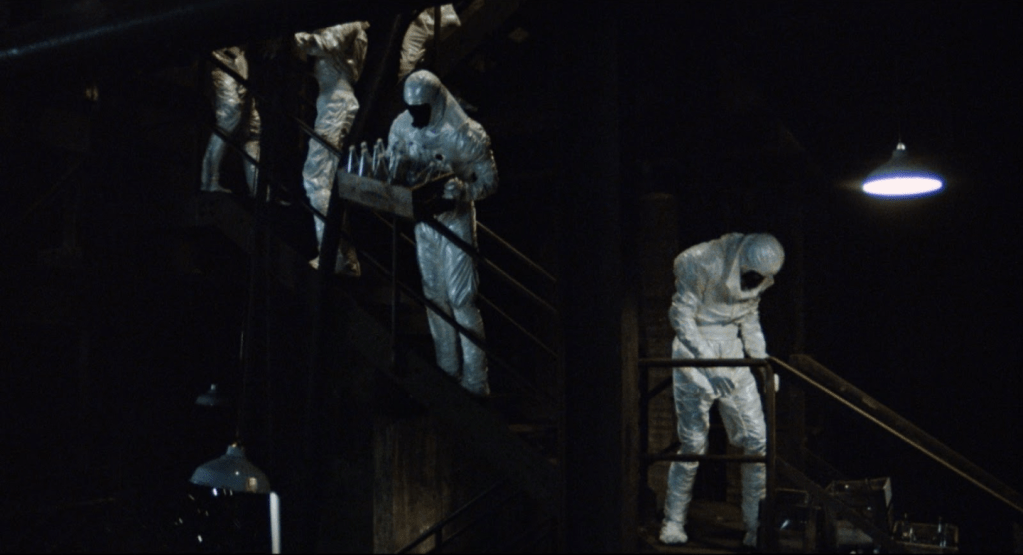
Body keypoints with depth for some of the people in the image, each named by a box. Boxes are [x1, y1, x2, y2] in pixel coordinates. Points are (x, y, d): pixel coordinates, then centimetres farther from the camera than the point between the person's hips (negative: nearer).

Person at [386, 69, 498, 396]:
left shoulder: (465, 135, -21)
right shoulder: (401, 127, -5)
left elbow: (489, 181, -14)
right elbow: (394, 176, 4)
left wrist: (464, 191, -34)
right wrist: (397, 170, -21)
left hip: (455, 220, -6)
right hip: (422, 219, 6)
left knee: (461, 299, -6)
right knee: (434, 295, 15)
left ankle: (475, 382, 2)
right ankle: (447, 369, 31)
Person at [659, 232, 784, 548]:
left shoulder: (757, 278, 3)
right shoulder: (702, 265, -17)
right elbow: (681, 316, -14)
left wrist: (762, 360, 8)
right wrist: (709, 361, -21)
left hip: (732, 357, 5)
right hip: (694, 357, -5)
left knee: (757, 441, -2)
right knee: (693, 444, -3)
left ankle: (756, 527, 8)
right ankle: (673, 521, 15)